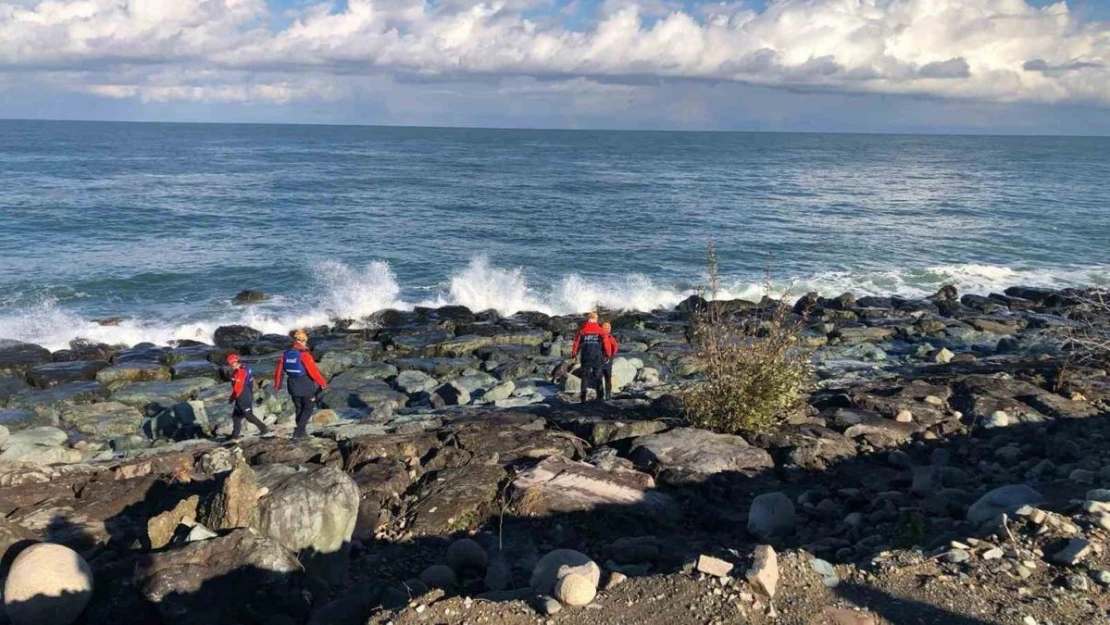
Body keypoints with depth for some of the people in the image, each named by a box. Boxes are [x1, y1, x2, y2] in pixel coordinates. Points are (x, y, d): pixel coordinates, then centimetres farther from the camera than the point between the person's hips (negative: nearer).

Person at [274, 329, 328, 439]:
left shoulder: (286, 354, -2)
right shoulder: (304, 354, -21)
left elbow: (279, 370, 5)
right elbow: (313, 371, -22)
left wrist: (277, 384, 20)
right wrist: (323, 383, -9)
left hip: (293, 387, 6)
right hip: (307, 387, -6)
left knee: (299, 409, 19)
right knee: (308, 409, 8)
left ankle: (301, 432, 26)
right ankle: (299, 431, -3)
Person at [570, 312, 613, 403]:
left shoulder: (582, 330, 2)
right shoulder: (600, 330, 0)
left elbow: (577, 342, 2)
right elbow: (606, 342, -5)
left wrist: (573, 354, 11)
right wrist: (607, 355, 2)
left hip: (586, 357, 0)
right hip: (598, 356, 0)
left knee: (585, 376, 5)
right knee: (598, 375, 10)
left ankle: (583, 397, -4)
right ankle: (599, 396, 10)